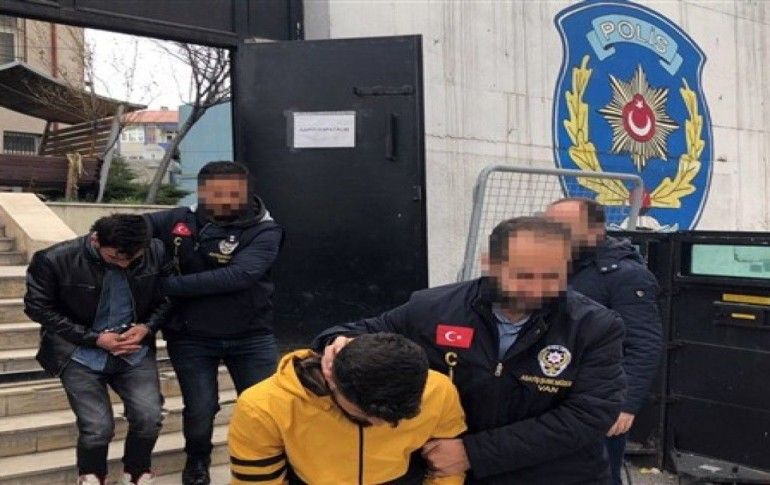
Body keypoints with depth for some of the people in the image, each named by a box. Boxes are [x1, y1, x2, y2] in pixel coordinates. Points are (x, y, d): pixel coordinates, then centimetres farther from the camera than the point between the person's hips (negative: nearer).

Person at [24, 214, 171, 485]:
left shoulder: (156, 253, -10)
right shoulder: (54, 260, -17)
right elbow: (39, 308, -8)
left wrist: (147, 326, -14)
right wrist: (94, 338, -13)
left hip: (135, 350, 2)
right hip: (81, 354, -2)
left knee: (149, 418, -11)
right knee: (98, 428, -10)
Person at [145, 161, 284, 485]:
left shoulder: (264, 231, -13)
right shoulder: (180, 221, -4)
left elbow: (238, 276, -26)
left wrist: (170, 285, -26)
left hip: (250, 336, -1)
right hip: (191, 337, 1)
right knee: (200, 408, 5)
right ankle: (197, 459, 39)